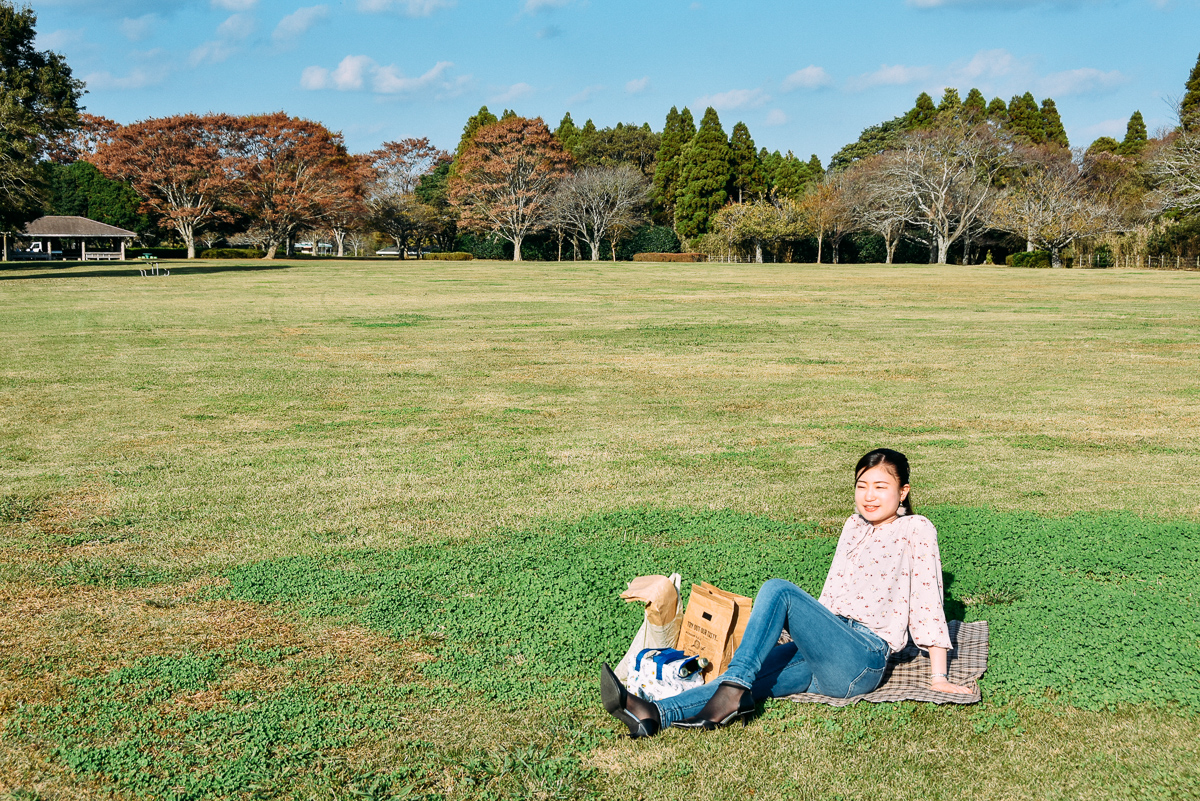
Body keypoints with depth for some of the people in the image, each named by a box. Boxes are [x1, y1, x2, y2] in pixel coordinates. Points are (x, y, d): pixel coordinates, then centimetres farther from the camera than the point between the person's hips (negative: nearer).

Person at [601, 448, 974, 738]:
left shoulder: (916, 530, 1)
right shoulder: (854, 526, 21)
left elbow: (927, 599, -2)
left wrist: (939, 677, -4)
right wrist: (809, 630, 22)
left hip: (862, 660, -6)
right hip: (825, 656, 6)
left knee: (777, 590, -25)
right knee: (751, 677, -21)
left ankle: (731, 695, -34)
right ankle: (655, 715, -41)